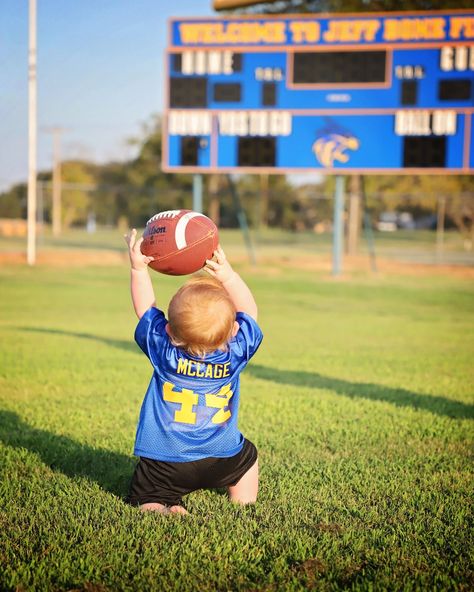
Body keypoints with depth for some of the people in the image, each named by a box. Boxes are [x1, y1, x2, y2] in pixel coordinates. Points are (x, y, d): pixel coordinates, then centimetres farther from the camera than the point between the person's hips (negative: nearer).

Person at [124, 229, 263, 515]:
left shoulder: (163, 350, -13)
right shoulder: (236, 352, -12)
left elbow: (145, 308, 3)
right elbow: (249, 311, 5)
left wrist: (138, 268, 5)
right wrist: (229, 276, 0)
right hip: (220, 461, 2)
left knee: (146, 501, 4)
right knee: (247, 454, 32)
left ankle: (160, 511, -24)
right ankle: (244, 505, 19)